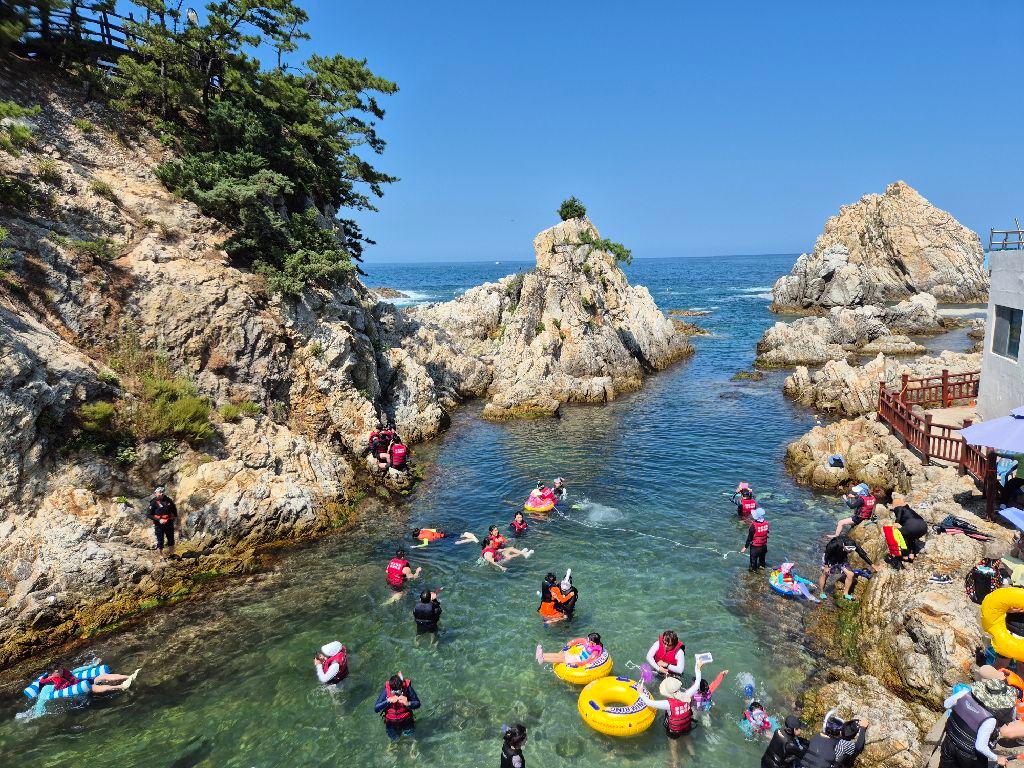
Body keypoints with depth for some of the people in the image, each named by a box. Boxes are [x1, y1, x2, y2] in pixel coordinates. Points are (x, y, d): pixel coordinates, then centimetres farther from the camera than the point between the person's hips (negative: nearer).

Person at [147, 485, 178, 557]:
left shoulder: (168, 500, -1)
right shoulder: (153, 503, -13)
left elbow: (174, 507, 17)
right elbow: (149, 515, -14)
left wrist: (175, 517, 13)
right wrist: (159, 520, -21)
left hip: (169, 523, 5)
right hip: (159, 524, -5)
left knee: (171, 539, 16)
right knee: (160, 541, 1)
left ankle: (171, 554, 32)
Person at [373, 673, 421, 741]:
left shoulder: (408, 688, -21)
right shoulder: (386, 691, -20)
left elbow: (417, 704, -14)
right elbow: (376, 709, -20)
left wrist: (408, 703, -34)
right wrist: (388, 701, -32)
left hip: (406, 717, 0)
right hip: (391, 720, 0)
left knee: (408, 734, -10)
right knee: (394, 739, -6)